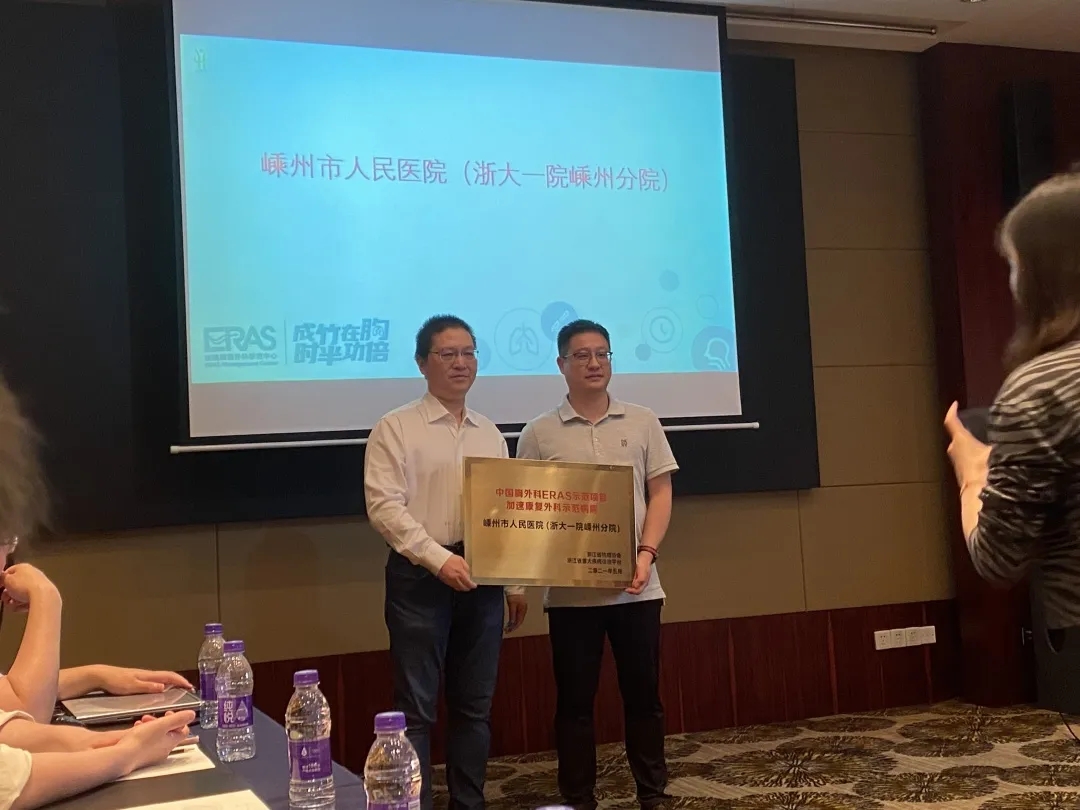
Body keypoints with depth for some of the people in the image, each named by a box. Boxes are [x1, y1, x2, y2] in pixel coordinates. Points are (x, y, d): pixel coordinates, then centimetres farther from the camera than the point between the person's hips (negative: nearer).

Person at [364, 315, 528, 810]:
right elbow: (384, 506, -11)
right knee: (416, 707, -2)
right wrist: (439, 558, -20)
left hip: (482, 579, 5)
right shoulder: (396, 428, -2)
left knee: (475, 706, 11)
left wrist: (516, 583, 10)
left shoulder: (490, 434, 14)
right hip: (421, 578, -5)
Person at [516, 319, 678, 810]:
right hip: (570, 590, -1)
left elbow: (660, 493, 5)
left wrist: (646, 553, -9)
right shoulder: (539, 433, 2)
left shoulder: (642, 423, 7)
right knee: (575, 701, 6)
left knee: (644, 694, 9)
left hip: (636, 586, 1)